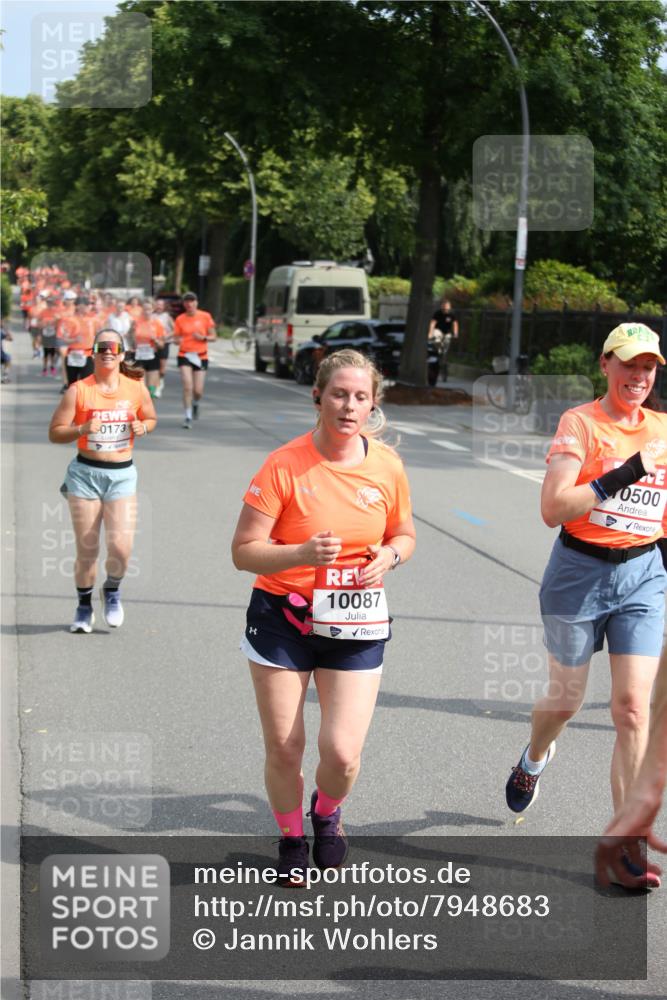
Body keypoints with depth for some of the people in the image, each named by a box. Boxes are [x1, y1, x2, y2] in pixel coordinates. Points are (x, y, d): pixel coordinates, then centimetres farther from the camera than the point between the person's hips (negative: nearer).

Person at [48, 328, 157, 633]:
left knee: (121, 546, -11)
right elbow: (55, 433, -3)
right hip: (85, 473, -1)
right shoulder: (79, 390, -5)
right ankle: (84, 605, 26)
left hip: (122, 474, 1)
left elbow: (150, 418, 18)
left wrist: (142, 427, -5)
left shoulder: (136, 388, 2)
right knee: (87, 549, 2)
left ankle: (112, 591, 21)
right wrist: (82, 429, -21)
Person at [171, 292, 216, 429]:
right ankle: (188, 417, -6)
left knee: (198, 390, -1)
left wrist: (203, 337, -15)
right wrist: (178, 341, -17)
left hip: (201, 357, 0)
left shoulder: (205, 316, 0)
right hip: (185, 356, 0)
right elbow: (176, 337, 7)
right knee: (187, 386, -15)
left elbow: (213, 336, 5)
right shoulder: (180, 319, 1)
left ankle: (195, 404, 35)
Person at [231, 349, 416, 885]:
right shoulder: (284, 465, -13)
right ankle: (291, 840, 33)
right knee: (284, 748, 4)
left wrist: (389, 556, -8)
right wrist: (303, 553, -29)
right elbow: (244, 551, -12)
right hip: (283, 621, -2)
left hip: (355, 627, 2)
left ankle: (327, 812, 29)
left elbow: (404, 535, 15)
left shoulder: (387, 464, -1)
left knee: (342, 751, -7)